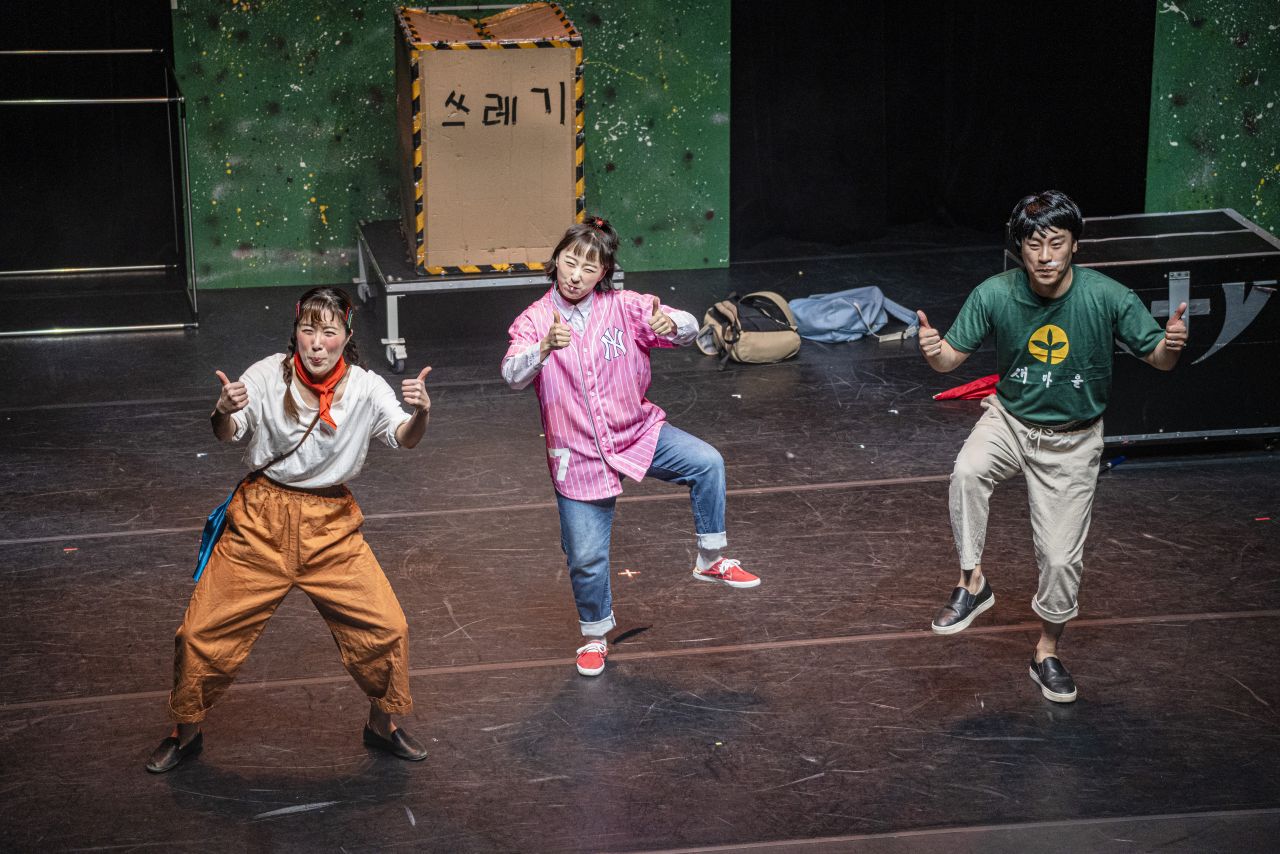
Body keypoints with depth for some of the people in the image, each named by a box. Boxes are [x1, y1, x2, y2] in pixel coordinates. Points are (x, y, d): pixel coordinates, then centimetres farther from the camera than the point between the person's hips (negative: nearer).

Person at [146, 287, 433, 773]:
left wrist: (420, 414, -42)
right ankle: (186, 733, 24)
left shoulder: (364, 387, -8)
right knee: (203, 632, 0)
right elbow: (228, 436, -17)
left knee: (386, 628, -3)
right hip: (261, 521, -1)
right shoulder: (268, 376, -11)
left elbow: (404, 439, -19)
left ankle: (382, 726, 23)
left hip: (331, 526, 1)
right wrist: (224, 413, -41)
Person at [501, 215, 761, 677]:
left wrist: (671, 325, -41)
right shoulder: (533, 321, -9)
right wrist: (545, 348, -47)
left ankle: (711, 559, -4)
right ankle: (595, 634, 30)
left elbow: (689, 329, -16)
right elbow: (512, 375, -26)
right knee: (586, 556, 3)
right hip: (579, 456, -1)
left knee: (707, 463, -23)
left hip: (638, 433, 1)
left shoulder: (623, 307, -7)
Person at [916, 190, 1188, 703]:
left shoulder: (1109, 298, -21)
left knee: (1061, 557, 1)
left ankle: (1047, 652, 27)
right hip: (1010, 419, 0)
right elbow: (952, 358, -10)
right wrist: (933, 351, -34)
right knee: (967, 471, -33)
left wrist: (1172, 343, -36)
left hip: (1071, 441, 0)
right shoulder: (994, 295, -17)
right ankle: (972, 583, -16)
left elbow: (1158, 359, -12)